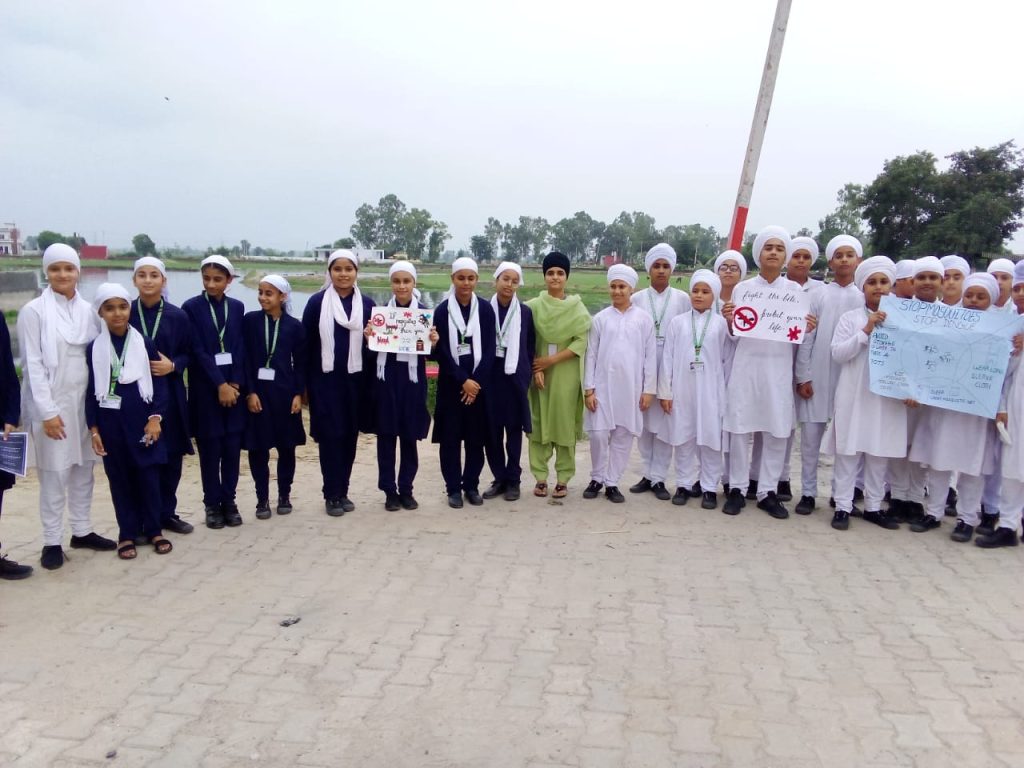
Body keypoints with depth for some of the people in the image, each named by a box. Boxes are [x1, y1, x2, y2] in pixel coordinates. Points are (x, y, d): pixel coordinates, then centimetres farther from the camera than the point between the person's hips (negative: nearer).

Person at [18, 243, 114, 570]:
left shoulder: (88, 310, 6)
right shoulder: (34, 311, -7)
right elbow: (33, 365, -9)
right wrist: (47, 411, -14)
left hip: (85, 400, 5)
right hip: (52, 403, -4)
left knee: (83, 469, 12)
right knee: (54, 474, -1)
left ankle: (82, 531, 24)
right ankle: (52, 542, 10)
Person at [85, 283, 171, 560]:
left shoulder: (145, 344, -1)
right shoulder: (94, 348, 0)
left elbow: (160, 383, 1)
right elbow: (91, 390, 2)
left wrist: (155, 417, -9)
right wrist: (93, 429, -1)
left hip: (142, 420, 0)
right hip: (110, 422, 0)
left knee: (148, 476, 4)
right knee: (120, 478, 8)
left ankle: (154, 529, 18)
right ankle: (127, 533, 18)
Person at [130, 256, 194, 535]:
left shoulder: (178, 316, 2)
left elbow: (188, 354, 6)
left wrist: (172, 366, -12)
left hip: (169, 394, 1)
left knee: (171, 455, 7)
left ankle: (167, 513, 23)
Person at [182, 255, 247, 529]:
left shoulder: (237, 307, 7)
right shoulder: (191, 307, -3)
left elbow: (240, 348, 4)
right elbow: (197, 351, -8)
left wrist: (235, 383, -7)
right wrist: (220, 385, -13)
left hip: (234, 385, 3)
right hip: (205, 388, -3)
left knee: (232, 447, 4)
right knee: (210, 448, 2)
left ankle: (229, 501, 16)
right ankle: (212, 504, 13)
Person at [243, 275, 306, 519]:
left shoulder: (295, 326, 1)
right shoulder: (250, 320, 0)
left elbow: (300, 364, 4)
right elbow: (245, 359, -3)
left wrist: (298, 394, -4)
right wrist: (250, 392, -10)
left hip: (284, 391, 1)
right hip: (257, 391, 0)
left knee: (286, 446, 8)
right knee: (257, 448, 2)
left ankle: (284, 495, 22)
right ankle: (262, 499, 14)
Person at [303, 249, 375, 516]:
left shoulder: (366, 304, 5)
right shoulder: (317, 302, -1)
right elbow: (306, 344, -1)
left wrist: (371, 383, 3)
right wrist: (304, 382, -4)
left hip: (356, 380, 3)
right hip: (326, 380, -2)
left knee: (350, 435, 8)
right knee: (330, 436, -2)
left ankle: (343, 491, 20)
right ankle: (331, 495, 8)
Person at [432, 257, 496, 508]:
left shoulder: (486, 309, 2)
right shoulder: (442, 310, -2)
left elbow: (489, 349, -1)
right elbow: (441, 351, -5)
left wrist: (476, 382, -10)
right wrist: (463, 380, -12)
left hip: (479, 383, 1)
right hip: (451, 384, -1)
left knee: (476, 437, 5)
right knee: (450, 437, 2)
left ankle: (471, 485, 18)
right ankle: (453, 488, 12)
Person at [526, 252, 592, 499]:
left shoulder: (577, 307, 1)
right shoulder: (534, 306, 3)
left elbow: (581, 342, -5)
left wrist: (551, 360, -13)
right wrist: (536, 370, -12)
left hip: (567, 374, -1)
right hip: (540, 372, 1)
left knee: (565, 422, 2)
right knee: (539, 422, 3)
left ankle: (563, 479, 10)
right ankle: (540, 477, 11)